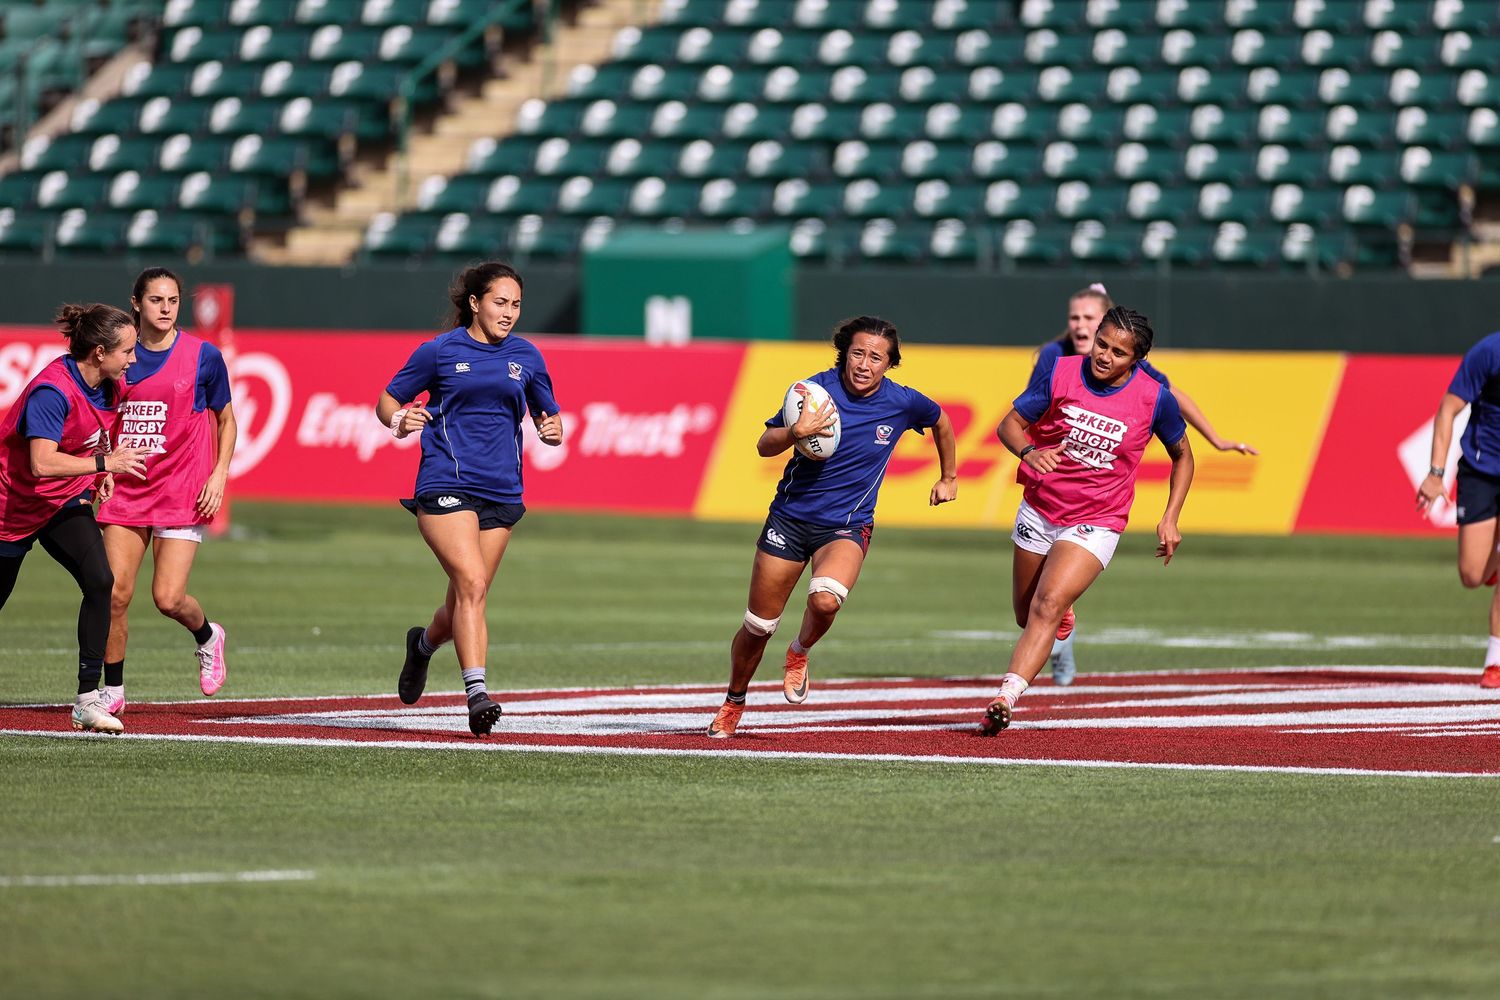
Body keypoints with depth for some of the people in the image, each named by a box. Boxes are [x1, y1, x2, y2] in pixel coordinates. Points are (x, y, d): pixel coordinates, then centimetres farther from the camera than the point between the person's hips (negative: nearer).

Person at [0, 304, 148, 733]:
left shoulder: (108, 386, -4)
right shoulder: (52, 391, -29)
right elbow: (43, 463, -37)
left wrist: (102, 473, 3)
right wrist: (104, 463, -35)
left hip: (66, 503, 6)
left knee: (99, 581, -17)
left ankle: (88, 697, -17)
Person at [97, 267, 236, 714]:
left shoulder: (203, 356, -2)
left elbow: (226, 420, 9)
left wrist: (219, 474, -4)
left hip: (182, 492, -3)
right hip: (125, 490, 3)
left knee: (168, 598, -10)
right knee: (115, 593, -6)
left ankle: (207, 635, 24)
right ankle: (113, 690, 8)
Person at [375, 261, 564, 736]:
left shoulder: (526, 357, 11)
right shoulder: (439, 351, 1)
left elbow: (547, 415, 19)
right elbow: (387, 400, 8)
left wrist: (552, 430, -4)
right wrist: (400, 420, -15)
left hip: (501, 492, 4)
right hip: (445, 484, -4)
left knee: (465, 598, 10)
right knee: (471, 583, -21)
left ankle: (425, 643, 44)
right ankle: (477, 693, -24)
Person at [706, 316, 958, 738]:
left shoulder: (902, 403, -8)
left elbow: (941, 422, 16)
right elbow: (764, 446, -9)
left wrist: (948, 477, 25)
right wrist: (795, 432, -30)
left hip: (847, 527, 0)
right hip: (790, 517, 0)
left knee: (825, 600, -31)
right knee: (757, 627, 6)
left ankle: (799, 653, 3)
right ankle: (733, 703, 33)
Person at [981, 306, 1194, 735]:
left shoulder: (1154, 398, -11)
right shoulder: (1061, 374, -10)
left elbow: (1181, 455, 7)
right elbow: (1010, 423, -3)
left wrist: (1170, 519, -1)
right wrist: (1028, 451, -26)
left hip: (1095, 525, -3)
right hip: (1038, 512, 3)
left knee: (1047, 607, -24)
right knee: (1026, 616, 17)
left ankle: (1004, 699, -31)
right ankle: (1065, 613, 54)